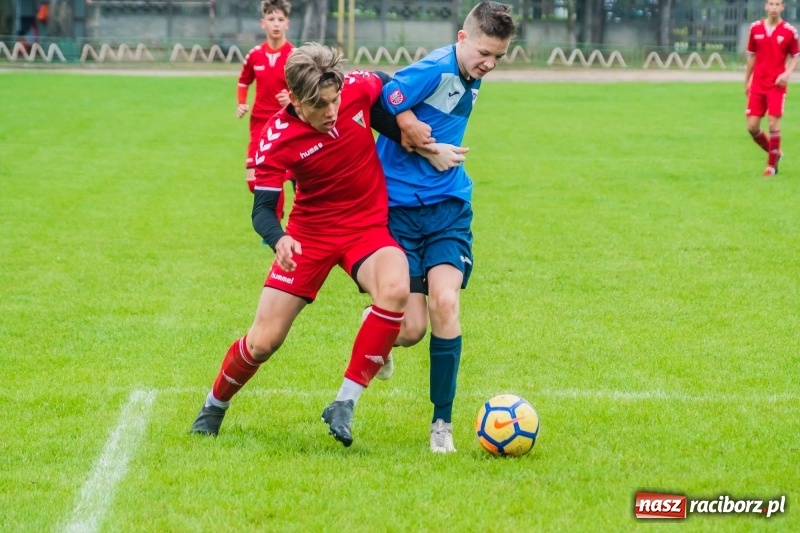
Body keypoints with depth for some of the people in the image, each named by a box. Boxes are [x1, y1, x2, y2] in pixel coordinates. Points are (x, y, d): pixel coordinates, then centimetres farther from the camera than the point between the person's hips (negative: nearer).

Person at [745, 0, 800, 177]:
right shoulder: (755, 28, 4)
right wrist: (747, 81, 14)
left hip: (777, 85, -3)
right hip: (757, 84, 3)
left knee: (773, 123, -10)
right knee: (752, 126, -1)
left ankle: (772, 166, 4)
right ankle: (774, 153, 25)